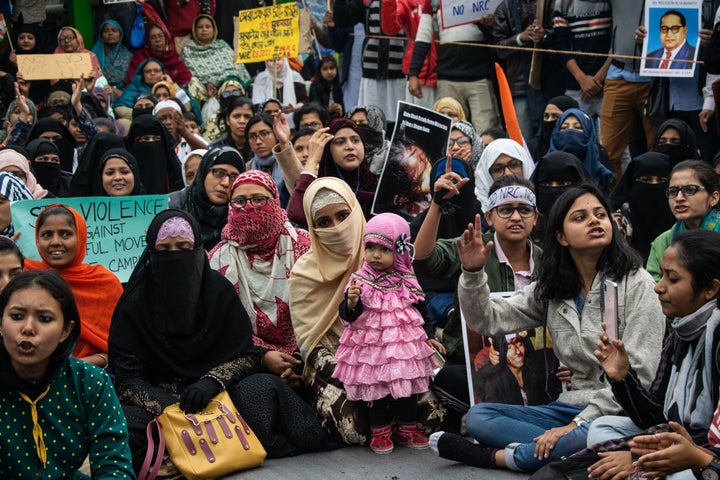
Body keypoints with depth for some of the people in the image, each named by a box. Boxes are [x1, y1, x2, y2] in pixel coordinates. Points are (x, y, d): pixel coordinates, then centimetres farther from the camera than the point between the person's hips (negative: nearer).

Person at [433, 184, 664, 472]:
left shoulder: (636, 284, -7)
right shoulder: (550, 290, 10)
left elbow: (638, 374, -14)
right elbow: (487, 320, 6)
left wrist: (578, 423, -21)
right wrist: (473, 272, -12)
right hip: (572, 407, 5)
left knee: (584, 438, -38)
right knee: (478, 416, -7)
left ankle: (496, 456, -16)